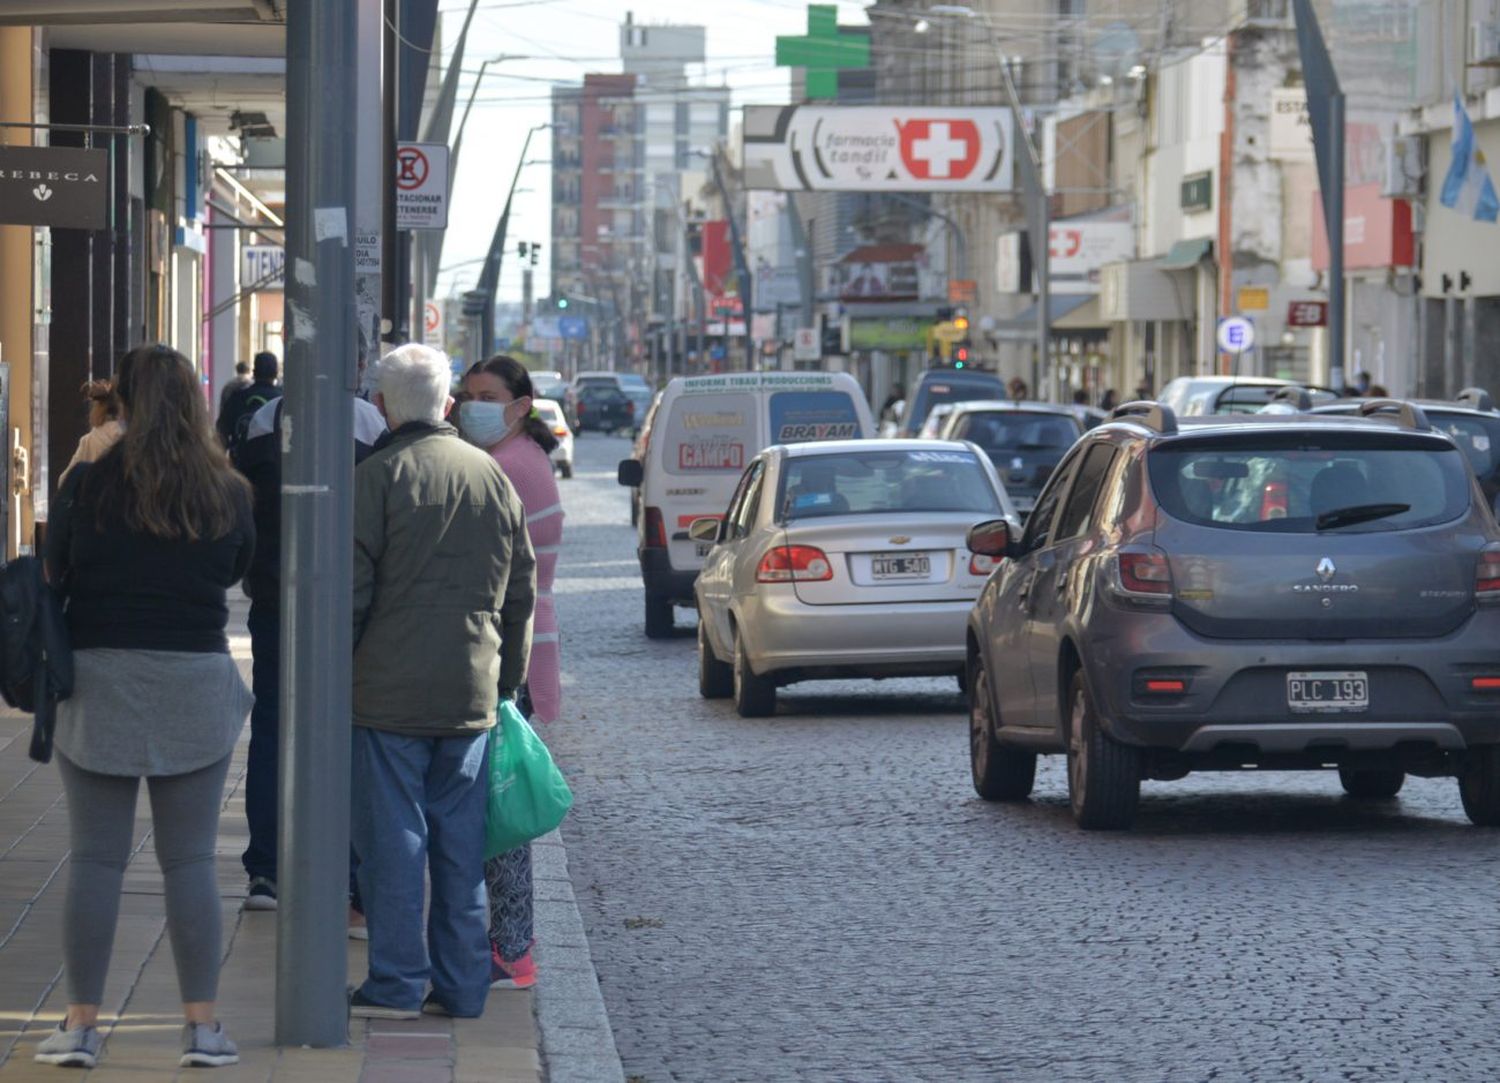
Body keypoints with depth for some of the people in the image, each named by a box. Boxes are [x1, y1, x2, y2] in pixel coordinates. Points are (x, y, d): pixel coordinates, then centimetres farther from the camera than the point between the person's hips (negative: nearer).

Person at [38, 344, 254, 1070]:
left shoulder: (88, 485, -8)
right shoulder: (226, 493, -3)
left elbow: (54, 575, 0)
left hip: (99, 681, -1)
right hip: (196, 685, 1)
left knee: (95, 858, 4)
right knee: (190, 861, 6)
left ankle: (81, 1024, 6)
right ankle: (203, 1025, 7)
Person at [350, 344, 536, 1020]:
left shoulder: (378, 477, -9)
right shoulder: (492, 477, 9)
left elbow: (352, 588, -10)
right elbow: (522, 591, 14)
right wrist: (506, 678, 21)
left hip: (390, 690, -5)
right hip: (472, 696, 5)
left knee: (393, 836, 0)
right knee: (461, 839, 10)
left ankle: (397, 983, 1)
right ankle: (461, 985, 12)